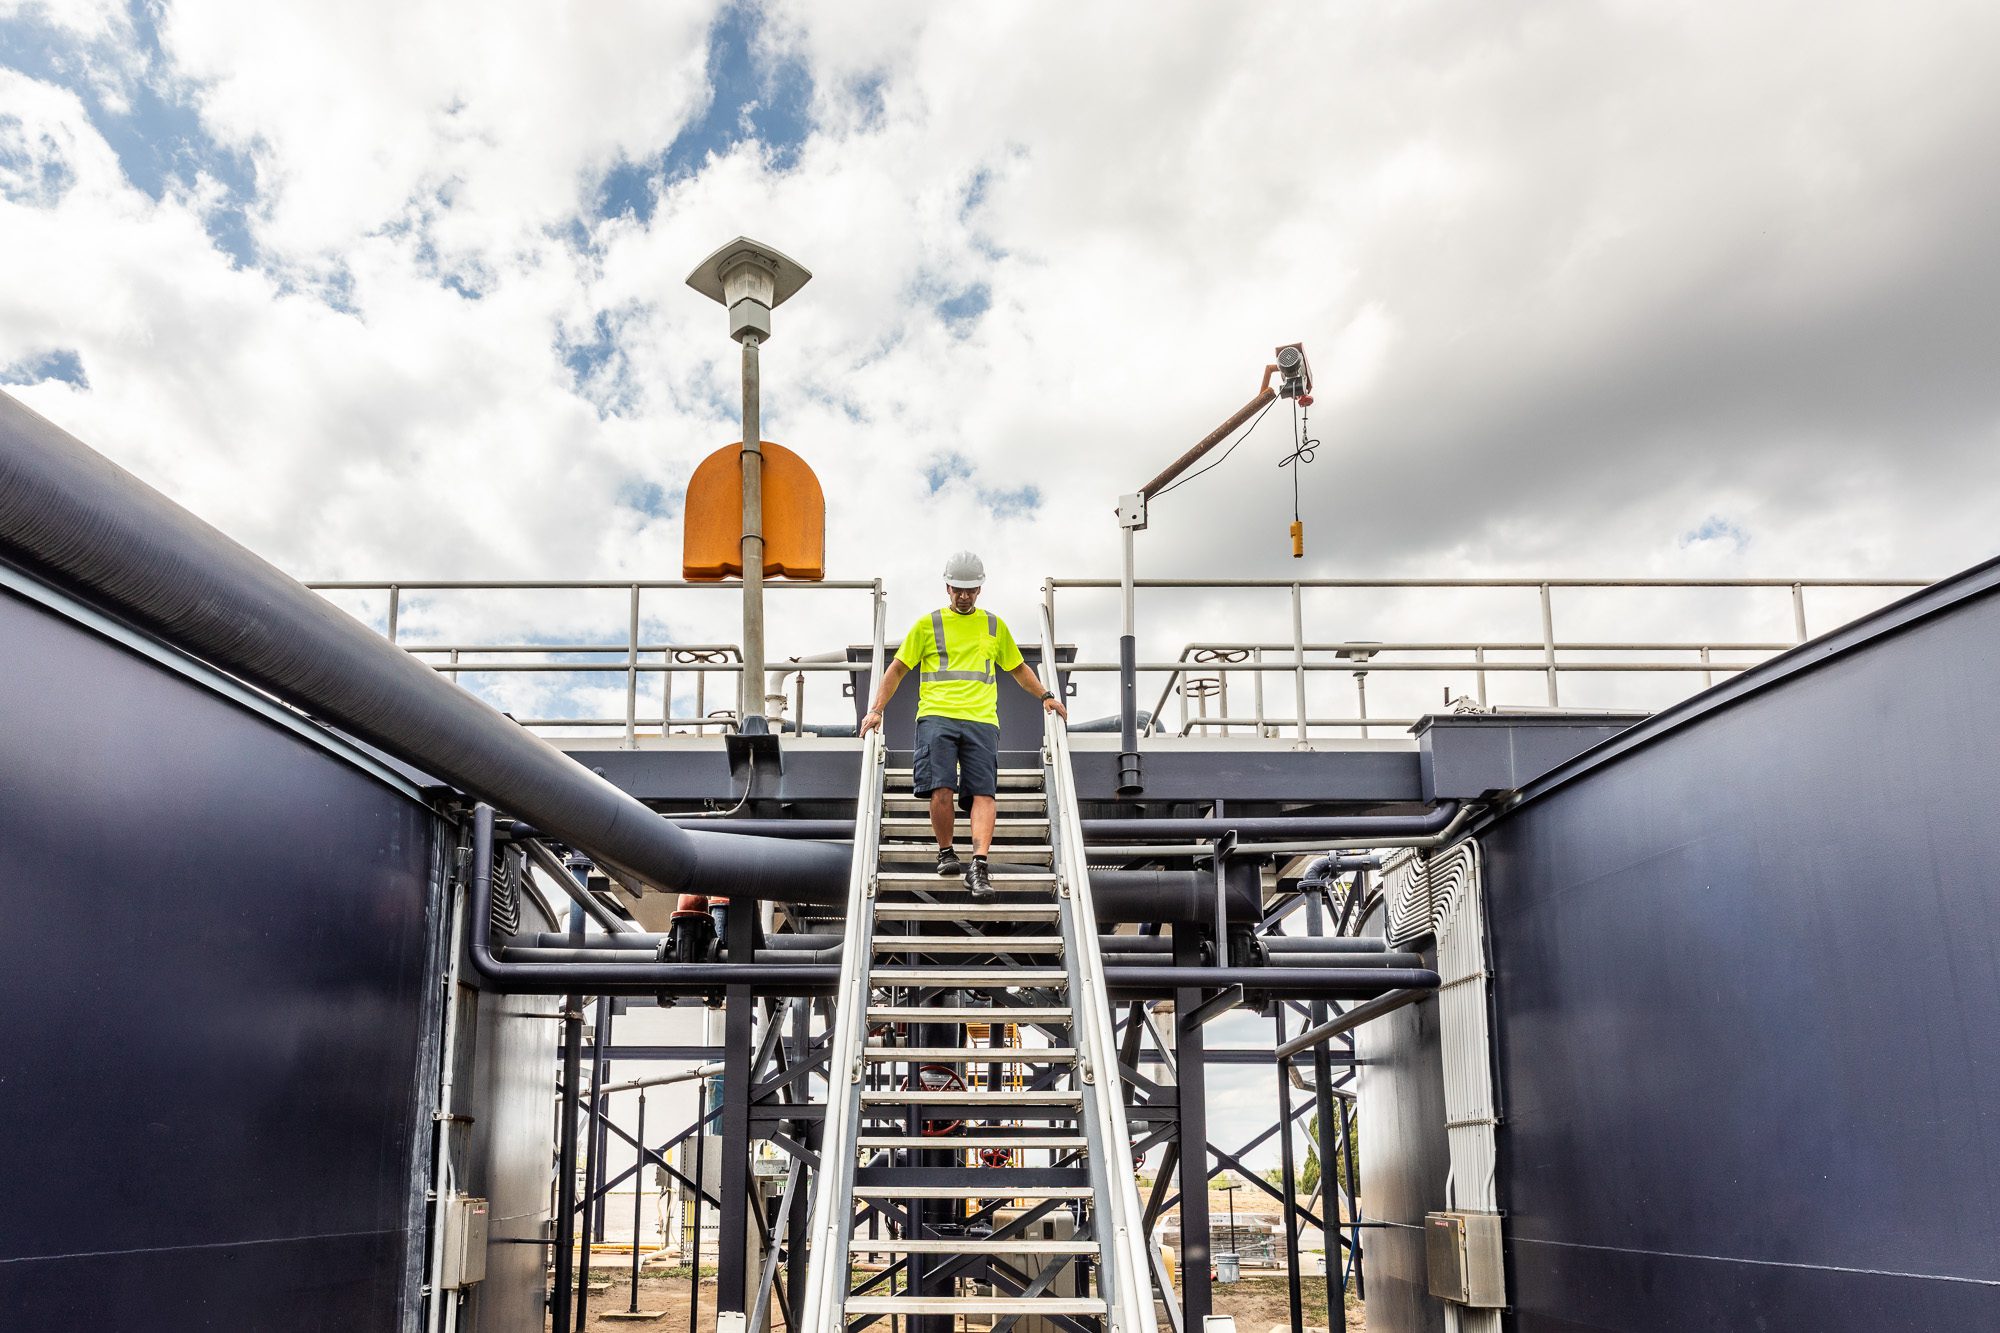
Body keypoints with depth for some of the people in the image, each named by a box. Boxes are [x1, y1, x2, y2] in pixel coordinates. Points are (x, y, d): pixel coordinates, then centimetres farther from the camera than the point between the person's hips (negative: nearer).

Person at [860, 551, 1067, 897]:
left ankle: (979, 865, -16)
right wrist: (876, 709, 6)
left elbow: (1018, 667, 31)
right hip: (937, 716, -2)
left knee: (983, 793, -11)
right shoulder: (927, 624, 12)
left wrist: (1045, 696, 19)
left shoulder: (994, 626, 20)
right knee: (941, 790, -14)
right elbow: (898, 668, 14)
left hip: (981, 720, 2)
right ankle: (946, 853, 8)